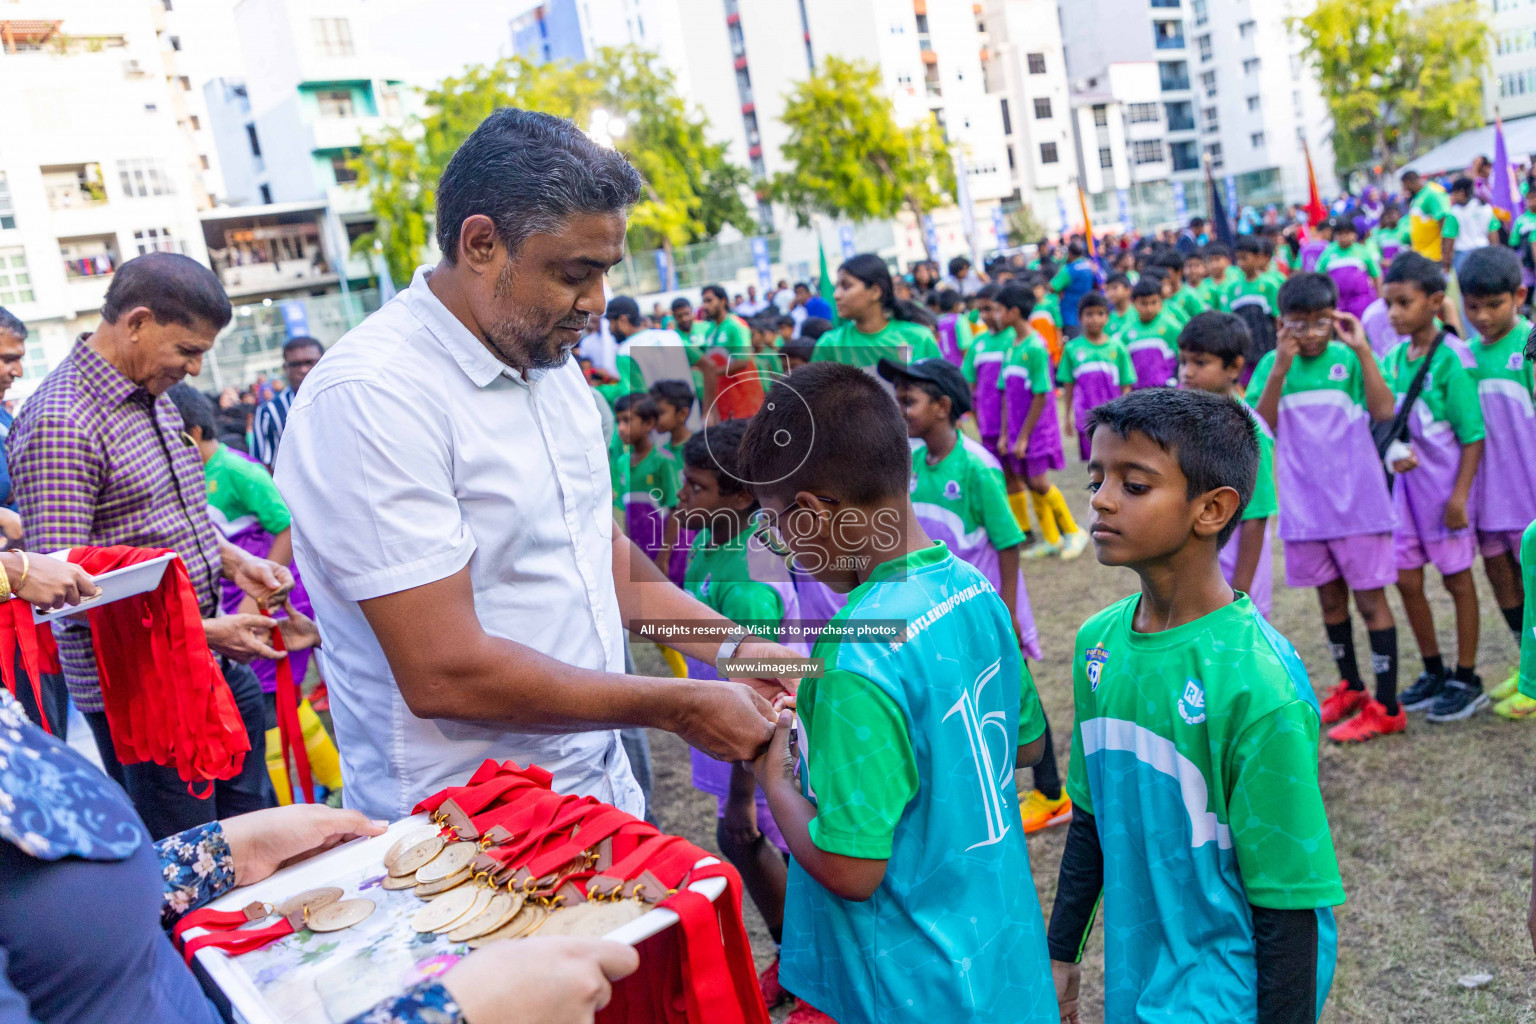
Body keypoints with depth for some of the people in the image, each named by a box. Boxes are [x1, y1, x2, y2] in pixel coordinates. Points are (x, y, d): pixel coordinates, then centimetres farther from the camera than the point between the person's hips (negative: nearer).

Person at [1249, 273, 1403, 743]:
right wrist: (1280, 370, -20)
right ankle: (1350, 687, 34)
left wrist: (1362, 350, -20)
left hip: (1358, 503, -3)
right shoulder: (1272, 365, 1)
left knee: (1369, 598, 2)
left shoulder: (1349, 358, -4)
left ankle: (1386, 708, 8)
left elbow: (1384, 411, -18)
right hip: (1304, 506, 3)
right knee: (1330, 597, 16)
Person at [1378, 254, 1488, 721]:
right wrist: (1392, 451, -10)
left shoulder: (1449, 360, -15)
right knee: (1406, 579, 11)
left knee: (1457, 578, 6)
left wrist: (1460, 495, -19)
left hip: (1445, 483, -6)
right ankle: (1434, 672, 28)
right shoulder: (1391, 359, 3)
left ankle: (1467, 680, 19)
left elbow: (1473, 435, -15)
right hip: (1406, 481, 6)